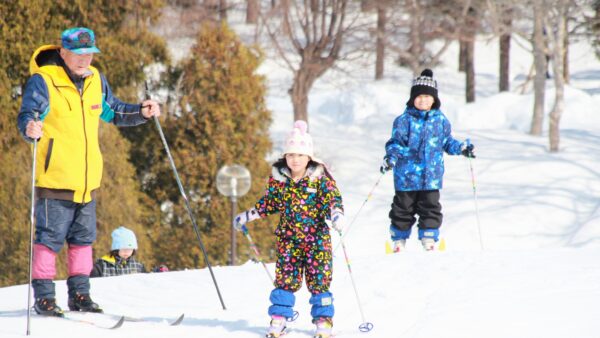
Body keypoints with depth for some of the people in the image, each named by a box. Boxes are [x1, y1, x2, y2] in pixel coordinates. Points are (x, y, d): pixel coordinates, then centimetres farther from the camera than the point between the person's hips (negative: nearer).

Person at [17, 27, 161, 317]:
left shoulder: (96, 81, 10)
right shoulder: (43, 81, -11)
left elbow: (112, 111, 25)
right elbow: (27, 116, -21)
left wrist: (141, 112, 11)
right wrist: (30, 128, -43)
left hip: (88, 179, 7)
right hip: (55, 178, -7)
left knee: (83, 238, 11)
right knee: (50, 237, -5)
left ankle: (80, 294, 19)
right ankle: (43, 297, 2)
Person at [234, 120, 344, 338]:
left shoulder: (320, 177, -7)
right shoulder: (278, 177, 1)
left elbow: (333, 198, -10)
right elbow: (270, 202, 13)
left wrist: (336, 213, -31)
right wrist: (248, 216, 10)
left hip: (317, 237, -2)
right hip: (288, 237, 2)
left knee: (319, 279, -1)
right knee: (286, 279, -1)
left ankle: (323, 320, 9)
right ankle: (278, 319, 7)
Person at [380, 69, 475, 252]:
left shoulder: (440, 120, 6)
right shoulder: (404, 120, -4)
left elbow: (447, 142, 16)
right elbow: (395, 143, -4)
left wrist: (461, 148, 1)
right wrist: (390, 157, -21)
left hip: (431, 176, 2)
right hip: (407, 175, -2)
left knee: (431, 207, 2)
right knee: (403, 208, 6)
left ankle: (429, 239, 10)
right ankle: (399, 240, 18)